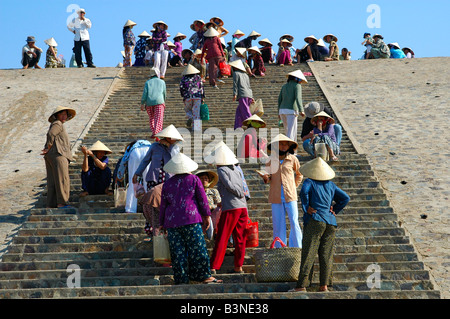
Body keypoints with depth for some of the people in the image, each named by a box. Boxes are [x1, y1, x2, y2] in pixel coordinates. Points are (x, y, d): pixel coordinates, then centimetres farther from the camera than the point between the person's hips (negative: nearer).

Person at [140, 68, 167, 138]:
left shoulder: (148, 82, 7)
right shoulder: (162, 82, 9)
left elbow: (145, 93, 0)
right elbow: (164, 93, 15)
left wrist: (142, 104, 3)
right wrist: (164, 101, 32)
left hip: (149, 103, 2)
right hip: (159, 102, -2)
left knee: (151, 118, 20)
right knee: (158, 119, -8)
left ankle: (153, 131, 13)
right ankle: (156, 133, -25)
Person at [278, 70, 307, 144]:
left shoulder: (284, 86, 18)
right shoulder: (297, 85, 0)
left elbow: (279, 99, 17)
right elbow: (298, 98, -14)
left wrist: (279, 112, 24)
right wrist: (301, 110, -22)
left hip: (282, 110, 7)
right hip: (291, 110, -7)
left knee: (287, 130, 17)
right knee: (291, 132, -6)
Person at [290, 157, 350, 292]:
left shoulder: (310, 182, 0)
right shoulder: (330, 185, 15)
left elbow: (304, 192, -21)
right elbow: (345, 198, 16)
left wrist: (306, 208, -10)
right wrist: (334, 211, 14)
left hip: (315, 221, -5)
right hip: (331, 223, 5)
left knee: (308, 254, -6)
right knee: (326, 254, 5)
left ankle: (302, 285, -8)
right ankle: (324, 285, 0)